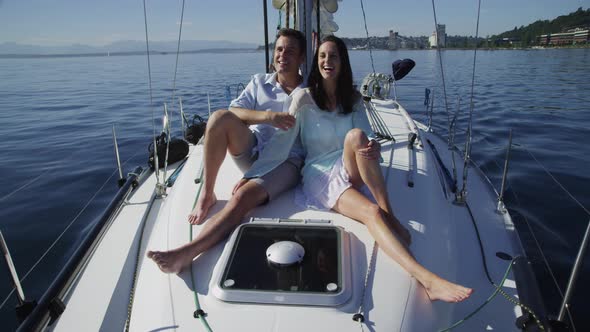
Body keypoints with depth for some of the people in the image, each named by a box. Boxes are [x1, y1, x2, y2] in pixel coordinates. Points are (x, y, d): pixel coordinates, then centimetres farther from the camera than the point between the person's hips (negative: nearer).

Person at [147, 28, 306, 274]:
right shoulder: (260, 82, 16)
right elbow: (233, 111, -1)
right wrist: (267, 116, -19)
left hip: (287, 161, -3)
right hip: (252, 150, 3)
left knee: (243, 196, -33)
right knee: (219, 118, -26)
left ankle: (186, 253, -38)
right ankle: (206, 194, -18)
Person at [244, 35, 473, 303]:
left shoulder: (352, 99, 12)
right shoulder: (304, 97, 0)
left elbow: (368, 140, 4)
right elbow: (281, 141, -4)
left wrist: (374, 148, -22)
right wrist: (250, 174, -12)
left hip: (349, 170, 3)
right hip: (319, 175, -3)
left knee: (356, 136, -33)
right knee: (372, 213, -33)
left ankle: (391, 216, -28)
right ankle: (427, 279, -46)